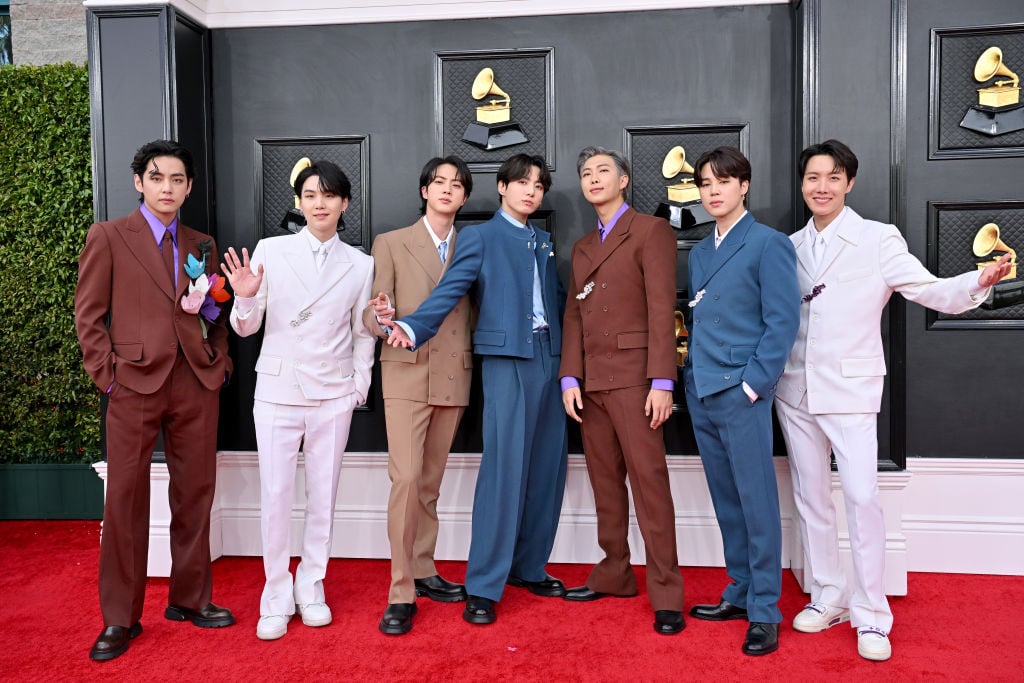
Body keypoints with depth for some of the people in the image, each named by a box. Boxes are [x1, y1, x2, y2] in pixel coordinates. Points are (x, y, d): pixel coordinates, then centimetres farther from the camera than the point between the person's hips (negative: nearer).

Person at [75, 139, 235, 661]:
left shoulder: (201, 245, 15)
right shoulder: (108, 236, 4)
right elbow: (88, 315, 1)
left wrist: (220, 360, 2)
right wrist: (108, 375, -7)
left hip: (197, 382, 4)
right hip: (136, 383, -3)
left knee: (195, 493, 8)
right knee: (125, 497, 1)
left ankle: (189, 598, 23)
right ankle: (120, 618, 13)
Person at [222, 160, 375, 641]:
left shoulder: (360, 264, 4)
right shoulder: (270, 251, -1)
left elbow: (363, 333, 9)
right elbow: (246, 327, 0)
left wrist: (360, 385, 3)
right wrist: (246, 297, -19)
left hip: (333, 395, 1)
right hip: (277, 389, -1)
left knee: (323, 496, 9)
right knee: (274, 496, 2)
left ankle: (311, 587, 26)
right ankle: (276, 594, 19)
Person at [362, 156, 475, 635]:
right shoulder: (391, 244, 4)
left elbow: (476, 313, 13)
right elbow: (372, 316, -2)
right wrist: (382, 317, -25)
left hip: (454, 379, 3)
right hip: (407, 375, -3)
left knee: (431, 481, 12)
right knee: (406, 478, -11)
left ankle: (422, 571, 26)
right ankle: (402, 592, -2)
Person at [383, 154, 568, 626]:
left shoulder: (544, 242, 20)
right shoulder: (479, 237, 2)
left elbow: (557, 298, 18)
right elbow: (448, 291, -10)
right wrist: (412, 328, -26)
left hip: (549, 357, 6)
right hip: (507, 358, -6)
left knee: (546, 469, 8)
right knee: (504, 469, -9)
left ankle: (528, 567, 23)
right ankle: (483, 587, 0)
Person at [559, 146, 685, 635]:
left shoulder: (650, 231, 1)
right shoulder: (582, 247, 21)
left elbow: (662, 310, -8)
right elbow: (573, 316, 15)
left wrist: (662, 381, -15)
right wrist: (569, 377, 3)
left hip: (633, 375, -6)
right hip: (591, 380, 6)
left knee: (649, 480, -5)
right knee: (604, 481, 10)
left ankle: (665, 593, 2)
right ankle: (614, 575, 22)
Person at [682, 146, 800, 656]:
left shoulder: (768, 243, -4)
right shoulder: (699, 253, 16)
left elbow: (783, 321, -10)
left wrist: (754, 383, -14)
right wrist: (688, 366, 8)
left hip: (741, 392, -6)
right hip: (700, 393, 7)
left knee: (757, 501, 0)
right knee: (726, 500, 14)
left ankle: (764, 611, 10)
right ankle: (740, 592, 26)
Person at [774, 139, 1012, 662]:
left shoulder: (878, 240, -4)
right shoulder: (791, 247, 9)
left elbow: (932, 291, -11)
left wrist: (980, 280, -29)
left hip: (850, 389, -4)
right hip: (795, 391, 4)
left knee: (862, 497, -9)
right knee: (810, 496, 11)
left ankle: (871, 616, 6)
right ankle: (829, 598, 26)